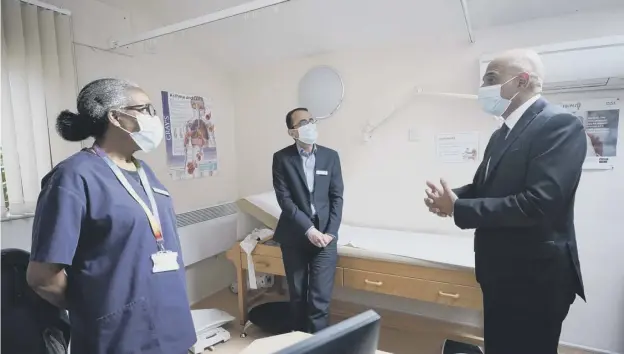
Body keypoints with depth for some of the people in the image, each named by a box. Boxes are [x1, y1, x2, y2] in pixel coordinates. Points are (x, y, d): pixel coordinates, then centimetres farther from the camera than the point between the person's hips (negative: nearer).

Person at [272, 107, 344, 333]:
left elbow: (337, 197, 1)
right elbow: (284, 198, -9)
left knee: (320, 297, -1)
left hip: (325, 234, 1)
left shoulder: (330, 156, 2)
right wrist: (308, 229, -15)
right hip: (294, 236, 0)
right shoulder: (282, 158, -3)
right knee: (297, 294, 13)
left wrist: (330, 232, -8)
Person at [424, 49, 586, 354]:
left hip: (535, 276, -8)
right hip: (500, 271, 9)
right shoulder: (501, 134, 10)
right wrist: (451, 198, -9)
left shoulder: (560, 124, -18)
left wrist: (458, 209, -21)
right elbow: (484, 186, 13)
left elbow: (538, 203, -29)